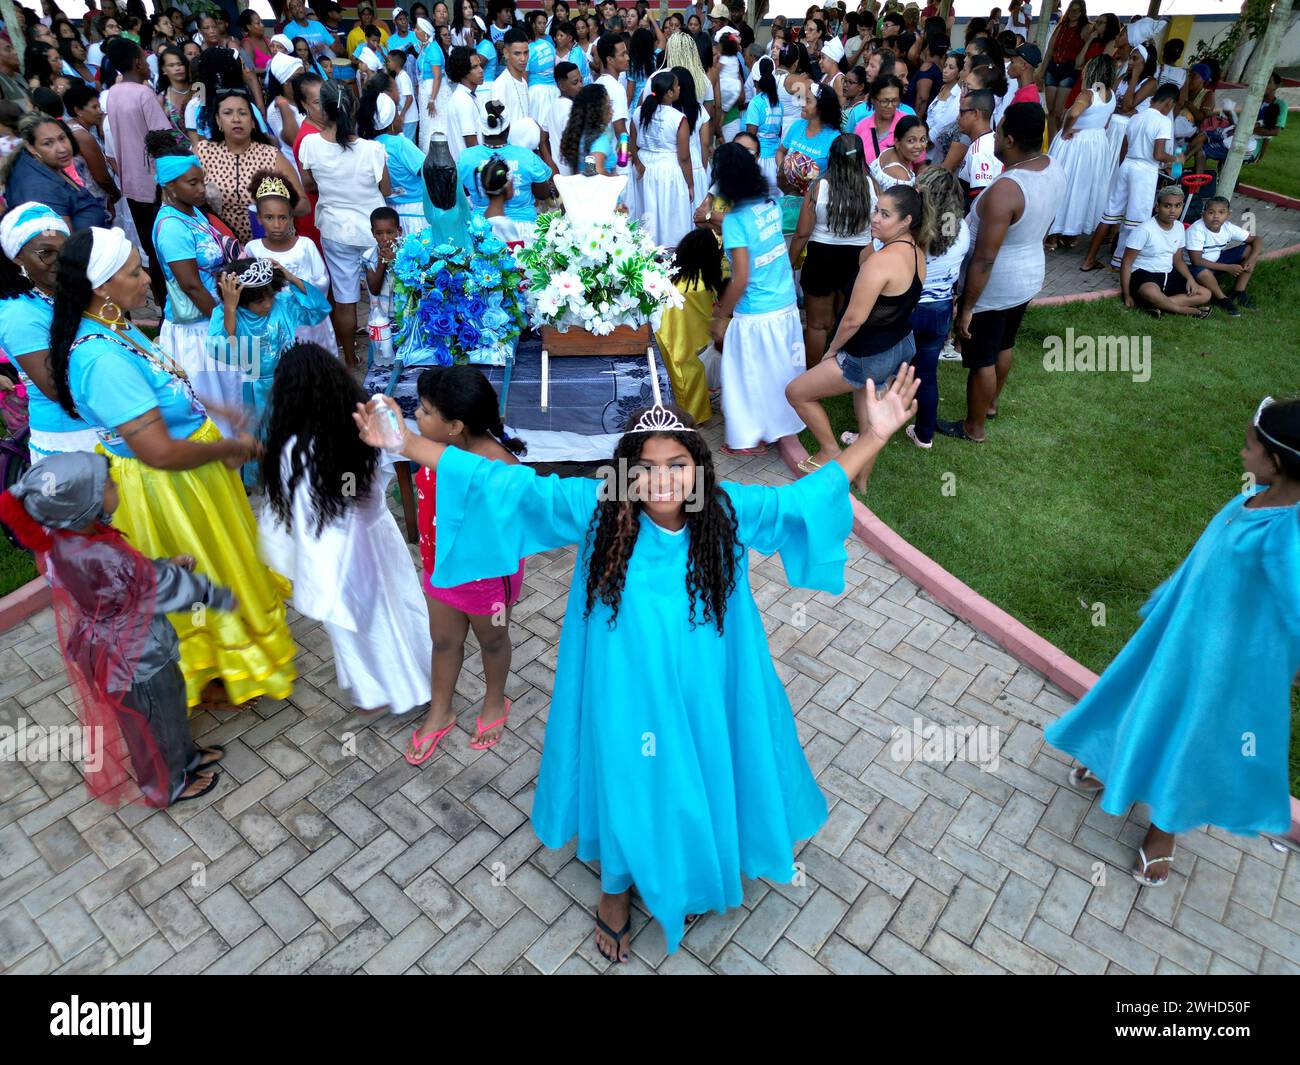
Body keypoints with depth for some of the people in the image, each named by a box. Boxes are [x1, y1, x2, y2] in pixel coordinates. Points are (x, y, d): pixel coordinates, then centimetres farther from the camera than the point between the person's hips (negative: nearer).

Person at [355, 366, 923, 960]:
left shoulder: (728, 512, -13)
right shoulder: (595, 509, -17)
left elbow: (807, 497, -8)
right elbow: (503, 484, -17)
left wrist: (874, 436, -17)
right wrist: (404, 442, -20)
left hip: (700, 699, 2)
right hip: (625, 699, -1)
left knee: (698, 786, 21)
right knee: (626, 787, 18)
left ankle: (686, 880, 56)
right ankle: (617, 888, 51)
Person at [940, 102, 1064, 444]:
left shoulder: (1004, 190, -32)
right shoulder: (1053, 169, -4)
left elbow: (984, 259, -30)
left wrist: (967, 307, -22)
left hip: (995, 287, -8)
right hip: (1030, 275, 9)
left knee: (982, 359, 9)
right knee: (1004, 344, 27)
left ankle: (974, 428, 26)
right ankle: (991, 403, 49)